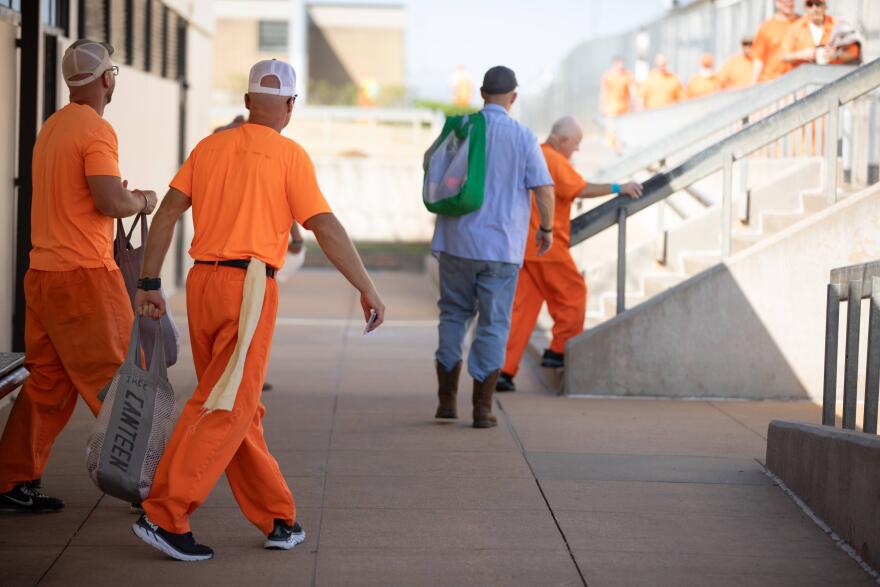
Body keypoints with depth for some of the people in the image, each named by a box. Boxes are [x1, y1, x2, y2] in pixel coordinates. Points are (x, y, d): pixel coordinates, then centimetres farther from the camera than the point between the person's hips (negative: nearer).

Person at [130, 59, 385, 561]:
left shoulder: (210, 147, 11)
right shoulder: (290, 156, -2)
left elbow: (167, 213, 6)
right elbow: (326, 229, -6)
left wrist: (149, 283, 10)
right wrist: (368, 290, 0)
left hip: (202, 281, 6)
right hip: (248, 286, -6)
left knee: (241, 410, 13)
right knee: (225, 410, -5)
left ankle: (277, 519, 19)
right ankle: (166, 517, -12)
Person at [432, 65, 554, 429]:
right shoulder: (522, 137, -7)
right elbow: (544, 190, -8)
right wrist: (547, 228, 8)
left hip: (457, 241, 2)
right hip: (501, 246, -2)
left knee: (454, 315, 16)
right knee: (493, 325, 5)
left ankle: (447, 399, 14)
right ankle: (482, 408, 3)